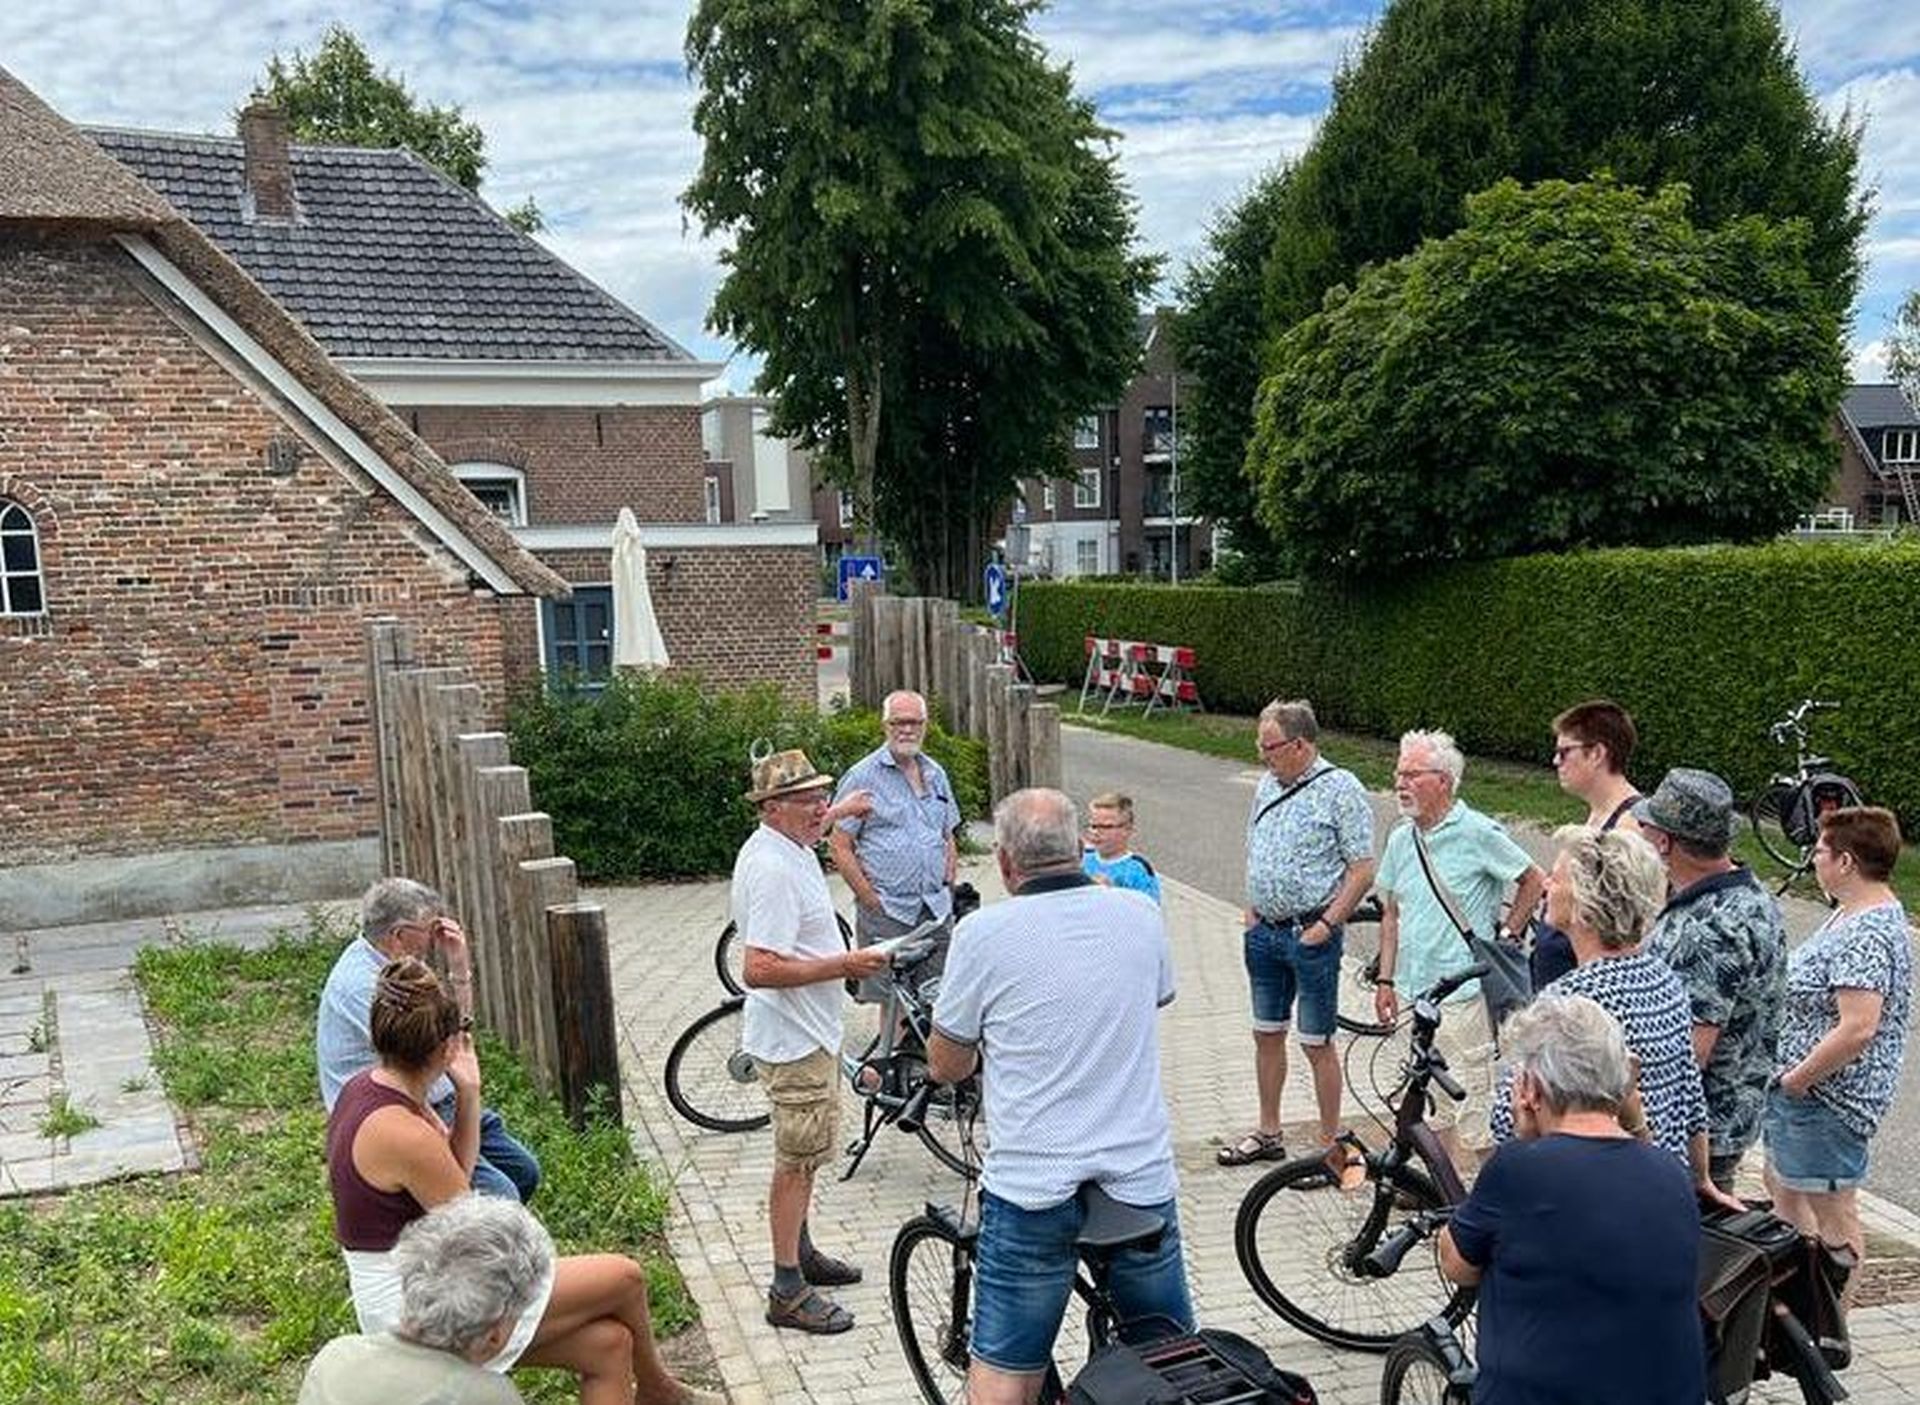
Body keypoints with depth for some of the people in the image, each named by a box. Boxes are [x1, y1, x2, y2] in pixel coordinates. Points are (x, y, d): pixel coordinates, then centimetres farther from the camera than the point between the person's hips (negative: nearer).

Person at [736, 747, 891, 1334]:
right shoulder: (772, 868, -27)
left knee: (804, 1153, 22)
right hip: (793, 1041, -10)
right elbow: (760, 969, -33)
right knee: (797, 1159, -2)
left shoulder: (791, 850, 6)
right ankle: (788, 1292, 8)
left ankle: (801, 1251, 37)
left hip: (810, 1033, 10)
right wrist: (844, 965, -28)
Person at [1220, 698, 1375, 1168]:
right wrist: (1252, 910, 10)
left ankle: (1330, 1143, 15)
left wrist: (1326, 924, -16)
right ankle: (1268, 1133, 29)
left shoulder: (1341, 790, -12)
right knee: (1266, 1035, 16)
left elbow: (1362, 869, -13)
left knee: (1317, 1044, 2)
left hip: (1310, 934, -7)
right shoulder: (1267, 786, 9)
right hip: (1263, 931, 7)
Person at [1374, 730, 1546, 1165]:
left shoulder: (1478, 833, -10)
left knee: (1470, 1099, -6)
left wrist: (1508, 934, -1)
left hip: (1465, 991, -7)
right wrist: (1385, 980, 15)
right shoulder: (1400, 840, 10)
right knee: (1434, 1101, 15)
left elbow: (1534, 881, -2)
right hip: (1415, 990, 7)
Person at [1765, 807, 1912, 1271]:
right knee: (1781, 1189, 23)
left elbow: (1857, 1028, -32)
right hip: (1804, 1094, 11)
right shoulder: (1856, 913, 8)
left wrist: (1796, 1079, -21)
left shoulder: (1867, 936, -25)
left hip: (1824, 1100, -11)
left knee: (1831, 1215, 3)